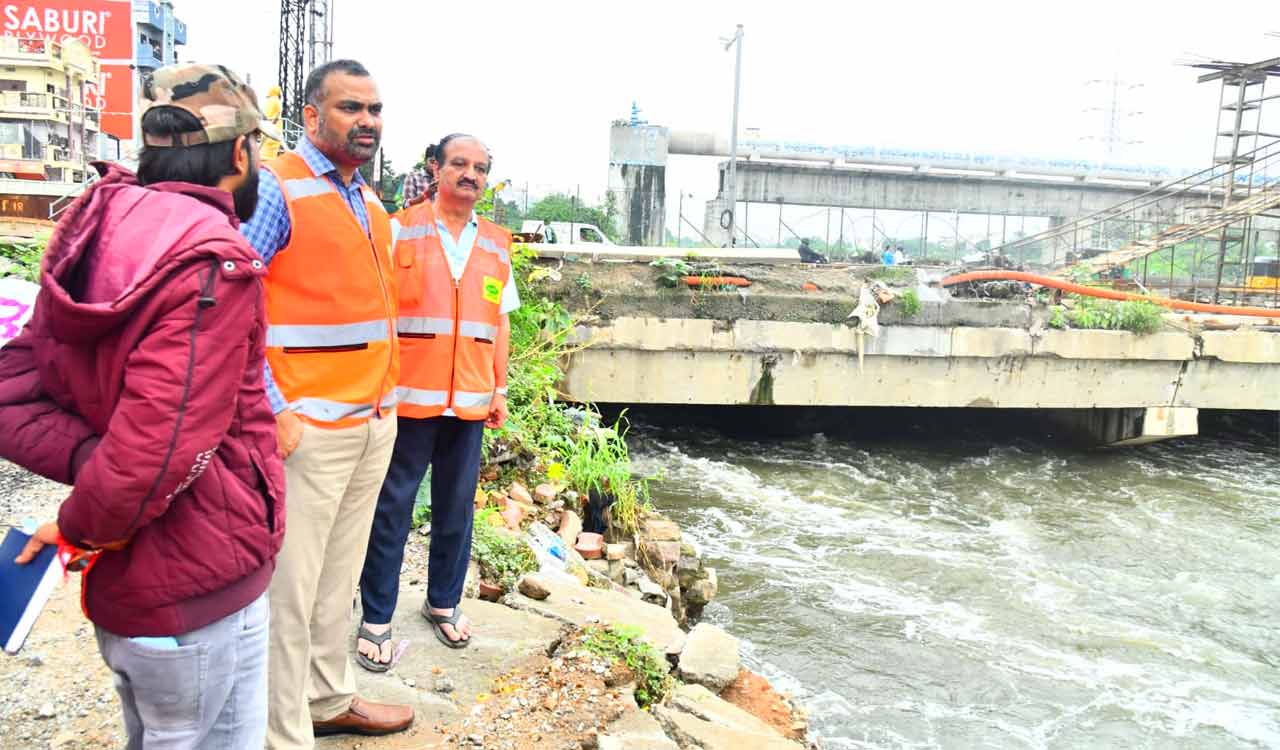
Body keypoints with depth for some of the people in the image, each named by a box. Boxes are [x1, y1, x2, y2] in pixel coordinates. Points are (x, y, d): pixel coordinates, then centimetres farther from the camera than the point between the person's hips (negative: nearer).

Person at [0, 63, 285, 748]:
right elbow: (157, 450, -28)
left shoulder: (96, 237, 4)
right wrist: (82, 527, -10)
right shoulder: (212, 262, -23)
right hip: (198, 594, -8)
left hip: (121, 589, 8)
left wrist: (88, 459, -13)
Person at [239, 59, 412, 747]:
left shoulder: (368, 200, 16)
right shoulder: (277, 187, -8)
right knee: (289, 587, 2)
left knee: (338, 578, 17)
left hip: (375, 423, 8)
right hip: (307, 426, -7)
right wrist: (272, 411, -18)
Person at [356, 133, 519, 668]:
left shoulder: (496, 245, 11)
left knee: (457, 507, 11)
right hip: (408, 397, -3)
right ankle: (376, 619, 15)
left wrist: (500, 390, 12)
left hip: (469, 401, 4)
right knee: (392, 508, 3)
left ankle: (443, 603, 28)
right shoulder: (401, 231, 0)